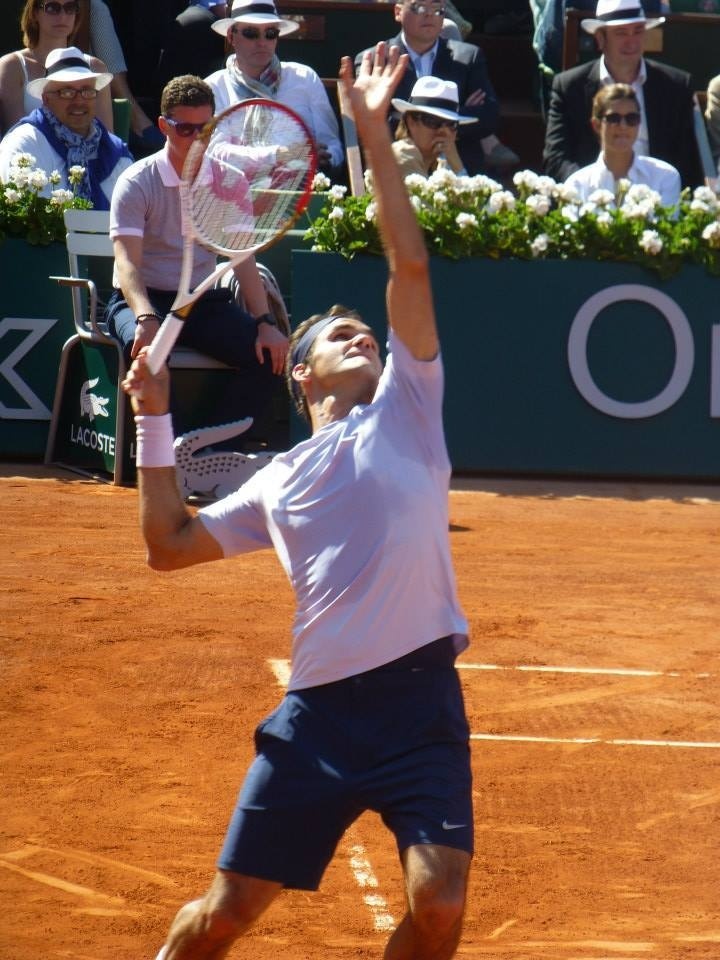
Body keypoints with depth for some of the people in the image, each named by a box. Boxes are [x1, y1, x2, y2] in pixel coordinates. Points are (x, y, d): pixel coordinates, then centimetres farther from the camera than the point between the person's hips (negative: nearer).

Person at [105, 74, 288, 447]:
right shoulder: (137, 183, -9)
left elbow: (241, 257, 2)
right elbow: (127, 262, -19)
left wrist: (265, 323, -12)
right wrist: (145, 318, -38)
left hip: (204, 302, 4)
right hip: (145, 300, -4)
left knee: (270, 353, -20)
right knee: (147, 347, -39)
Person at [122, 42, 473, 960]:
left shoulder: (405, 410, 11)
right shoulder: (279, 481, 19)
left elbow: (409, 269, 3)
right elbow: (171, 545, 22)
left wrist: (374, 138, 0)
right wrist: (154, 424, 18)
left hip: (421, 696, -2)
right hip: (320, 707, 2)